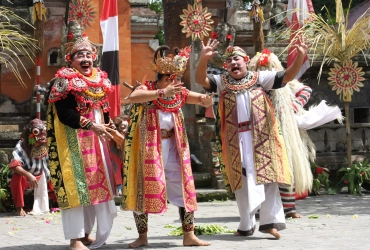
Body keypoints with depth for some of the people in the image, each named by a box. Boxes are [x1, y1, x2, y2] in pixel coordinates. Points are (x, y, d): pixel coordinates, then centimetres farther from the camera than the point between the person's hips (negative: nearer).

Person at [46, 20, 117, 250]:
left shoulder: (99, 80, 12)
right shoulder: (65, 81, -9)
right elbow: (65, 113, -18)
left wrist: (109, 124, 2)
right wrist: (91, 125, -24)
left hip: (96, 139, 7)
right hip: (73, 139, -7)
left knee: (96, 183, 9)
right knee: (75, 184, -8)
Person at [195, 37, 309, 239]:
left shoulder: (259, 78, 8)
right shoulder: (222, 82, 9)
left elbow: (287, 76, 2)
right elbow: (201, 80, -7)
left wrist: (300, 57, -14)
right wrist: (203, 59, -26)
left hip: (261, 137, -1)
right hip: (236, 140, 1)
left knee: (266, 176, -3)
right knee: (242, 180, 5)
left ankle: (270, 221, 0)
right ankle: (247, 224, 14)